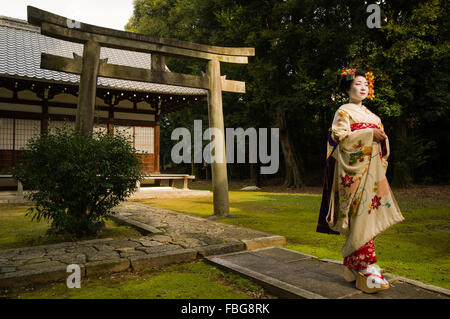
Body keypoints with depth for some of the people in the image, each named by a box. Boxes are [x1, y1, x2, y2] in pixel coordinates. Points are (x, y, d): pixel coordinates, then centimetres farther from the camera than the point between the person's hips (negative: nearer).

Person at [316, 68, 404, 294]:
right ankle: (366, 269, -11)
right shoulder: (343, 111, 2)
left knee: (369, 215, 4)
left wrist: (382, 137, 3)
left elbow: (381, 143, 26)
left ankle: (352, 265, 12)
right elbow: (340, 136, -12)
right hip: (354, 171, -8)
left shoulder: (370, 115, 25)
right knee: (361, 216, -13)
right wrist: (369, 133, -15)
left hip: (372, 170, 8)